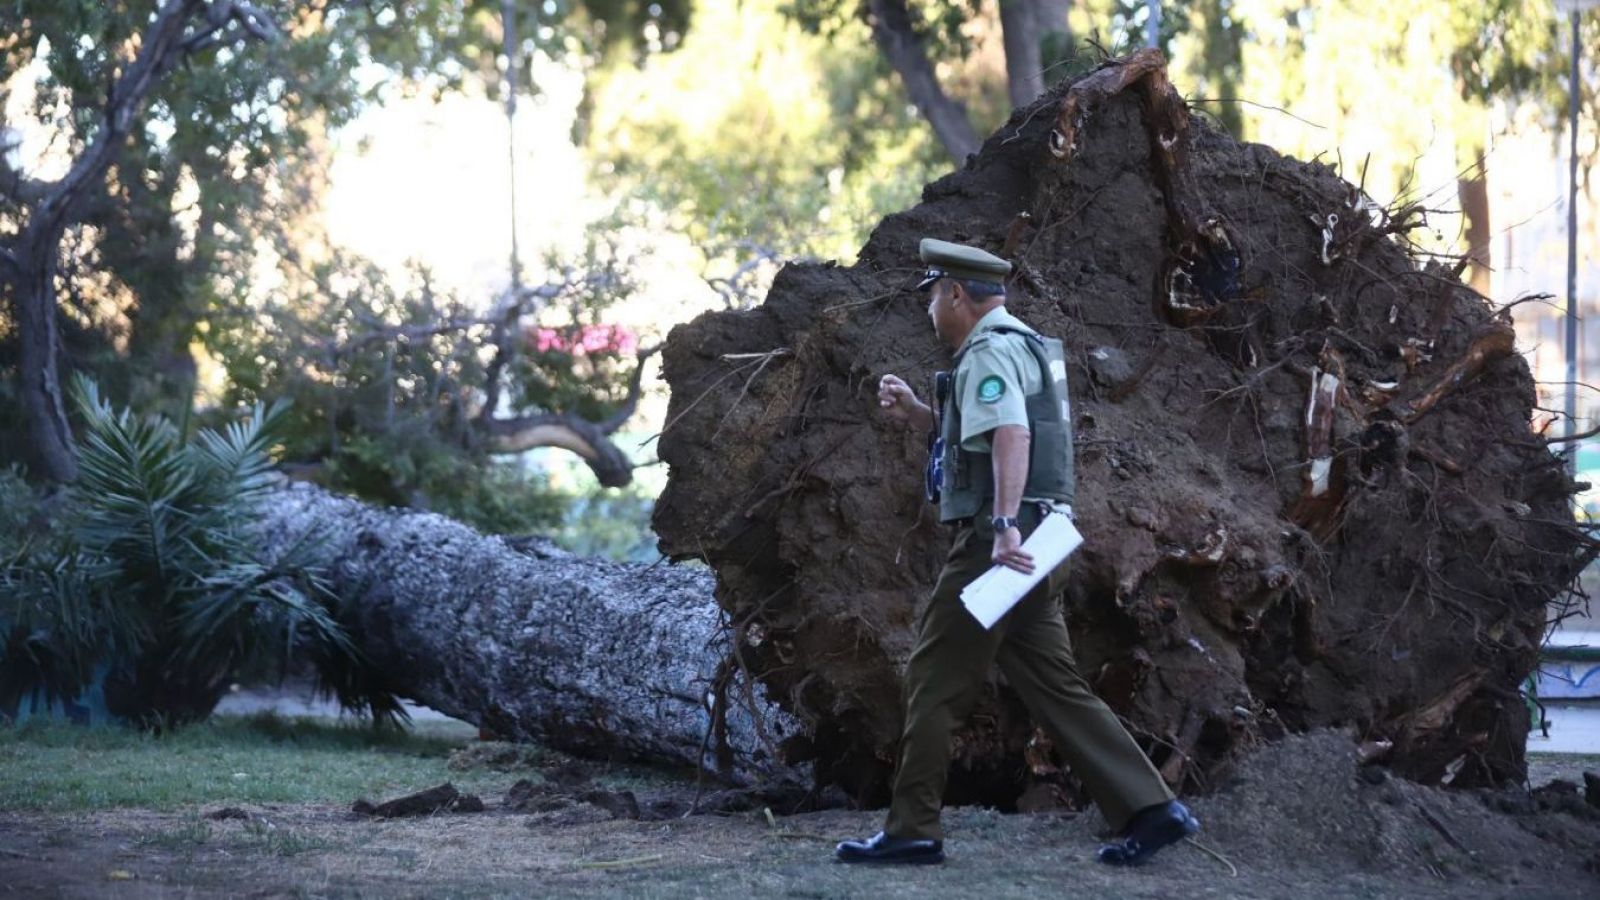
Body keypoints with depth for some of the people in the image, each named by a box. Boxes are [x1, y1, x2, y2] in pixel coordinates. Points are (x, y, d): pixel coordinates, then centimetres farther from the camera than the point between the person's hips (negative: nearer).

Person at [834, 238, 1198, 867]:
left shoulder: (990, 354, -11)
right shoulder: (1023, 346, 21)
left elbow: (1011, 437, -27)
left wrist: (1005, 525, -38)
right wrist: (916, 414, 20)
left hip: (997, 544, -10)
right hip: (1033, 547, 10)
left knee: (935, 681, -2)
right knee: (1055, 687, 8)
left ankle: (911, 831, 2)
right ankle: (1148, 810, 3)